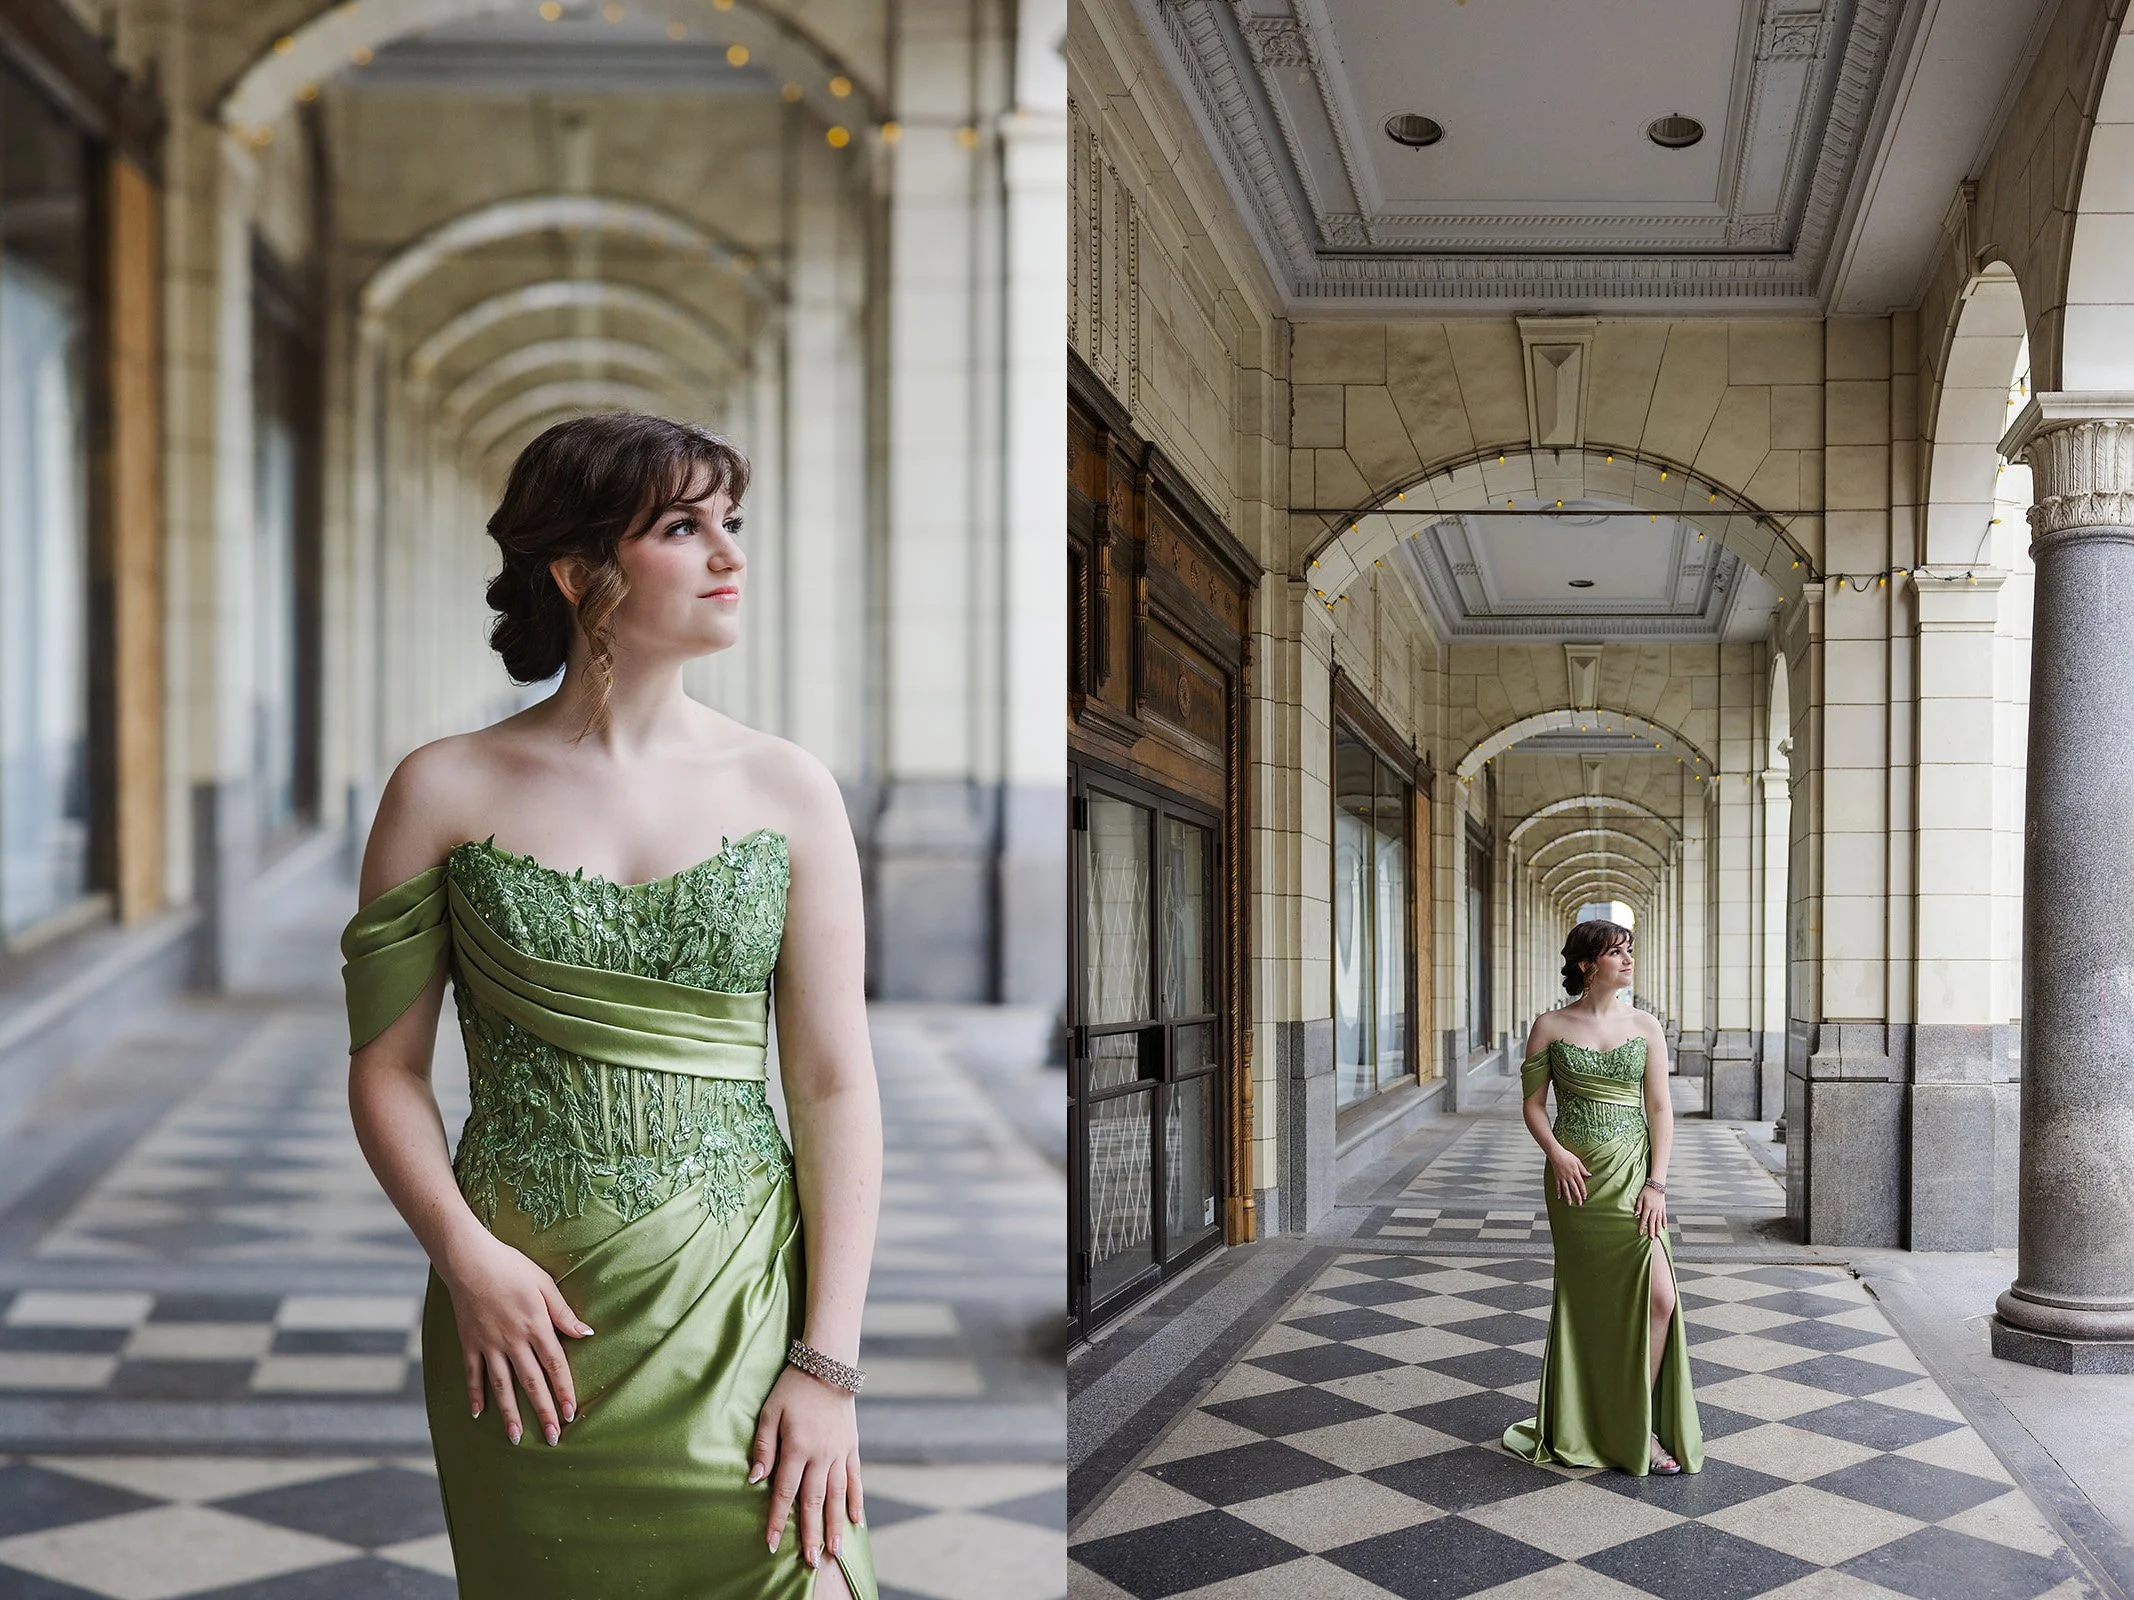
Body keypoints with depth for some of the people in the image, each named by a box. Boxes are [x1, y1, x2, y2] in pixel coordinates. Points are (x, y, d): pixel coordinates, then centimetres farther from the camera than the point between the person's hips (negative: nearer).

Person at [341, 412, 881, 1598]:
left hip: (738, 1311, 0)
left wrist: (828, 1362, -8)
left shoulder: (789, 791, 0)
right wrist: (464, 1254, -13)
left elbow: (838, 1088, -3)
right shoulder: (447, 792, -1)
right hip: (524, 1322, 0)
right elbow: (387, 1069, 2)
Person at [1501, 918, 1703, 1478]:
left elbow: (1660, 1109, 2)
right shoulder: (1551, 1027, 1)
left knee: (1657, 1297, -8)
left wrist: (1656, 1182, -6)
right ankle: (1581, 1430, 19)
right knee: (1586, 1300, 4)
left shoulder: (1645, 1026, 4)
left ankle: (1640, 1425, 7)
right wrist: (1556, 1153, -12)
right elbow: (1533, 1104, 5)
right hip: (1576, 1176, -1)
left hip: (1633, 1173, 1)